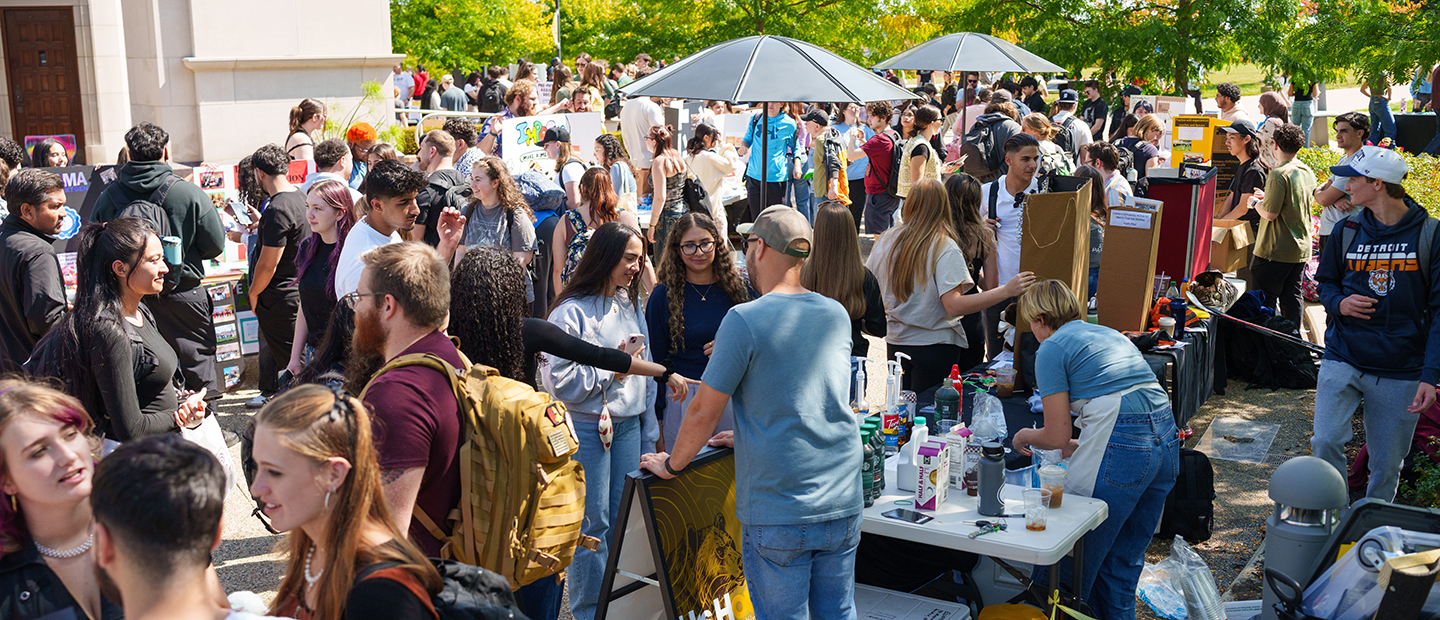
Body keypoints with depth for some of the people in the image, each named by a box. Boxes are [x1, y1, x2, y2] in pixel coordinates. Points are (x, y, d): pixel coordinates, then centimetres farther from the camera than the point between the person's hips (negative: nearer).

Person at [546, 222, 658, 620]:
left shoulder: (632, 306, 11)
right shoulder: (571, 311, -10)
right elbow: (559, 382, -14)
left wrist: (649, 430, 16)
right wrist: (611, 368, -11)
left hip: (629, 424, 6)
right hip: (587, 426, -6)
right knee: (592, 523, 0)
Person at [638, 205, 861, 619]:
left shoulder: (744, 320, -13)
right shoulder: (837, 315, 6)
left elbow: (704, 413, -9)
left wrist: (671, 465, 8)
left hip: (778, 513, -5)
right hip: (843, 505, 6)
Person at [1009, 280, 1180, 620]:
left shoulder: (1051, 349, 2)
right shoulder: (1109, 333, 25)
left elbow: (1057, 437, -1)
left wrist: (1024, 436, 20)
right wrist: (1079, 446, 38)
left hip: (1121, 448, -8)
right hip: (1167, 439, 8)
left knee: (1075, 566, 4)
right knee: (1125, 561, 19)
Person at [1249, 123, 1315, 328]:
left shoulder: (1279, 174, -19)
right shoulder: (1308, 173, 7)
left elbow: (1270, 213, -21)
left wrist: (1256, 203, 0)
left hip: (1275, 250, -8)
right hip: (1302, 248, 8)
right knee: (1292, 297, 14)